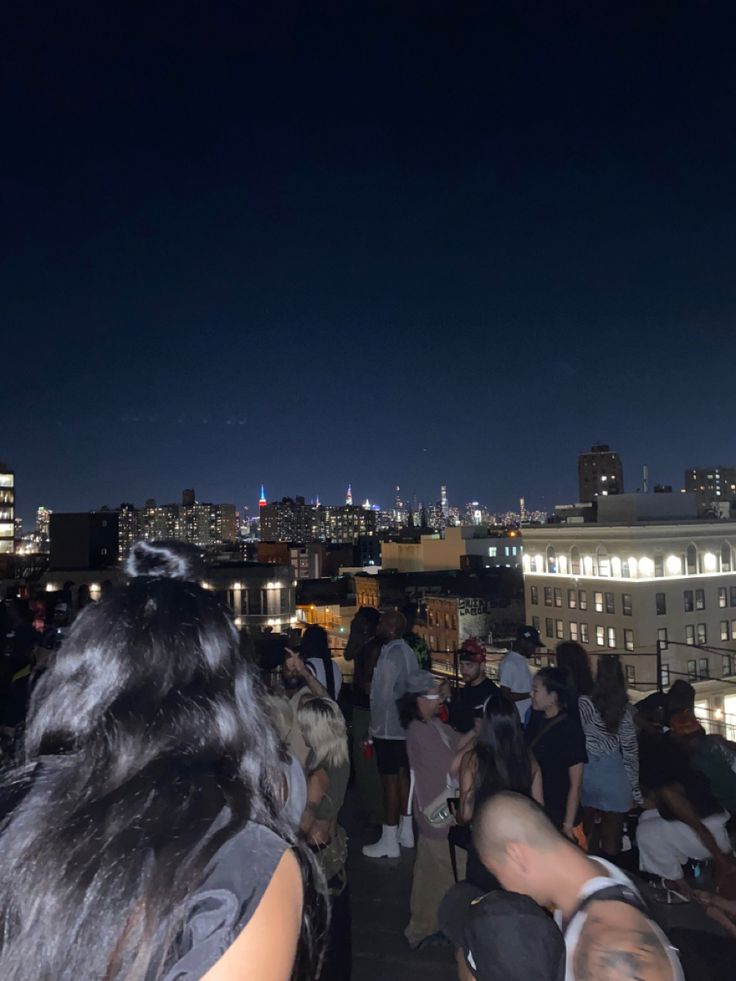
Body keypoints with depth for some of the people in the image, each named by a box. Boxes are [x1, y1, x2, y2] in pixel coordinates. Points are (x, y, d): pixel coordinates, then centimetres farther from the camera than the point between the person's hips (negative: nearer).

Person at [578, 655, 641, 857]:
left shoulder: (584, 703, -11)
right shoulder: (625, 708, 0)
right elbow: (631, 751, 4)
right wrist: (634, 789, 11)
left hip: (588, 774, -3)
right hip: (615, 776, 3)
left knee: (582, 836, 12)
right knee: (612, 840, 12)